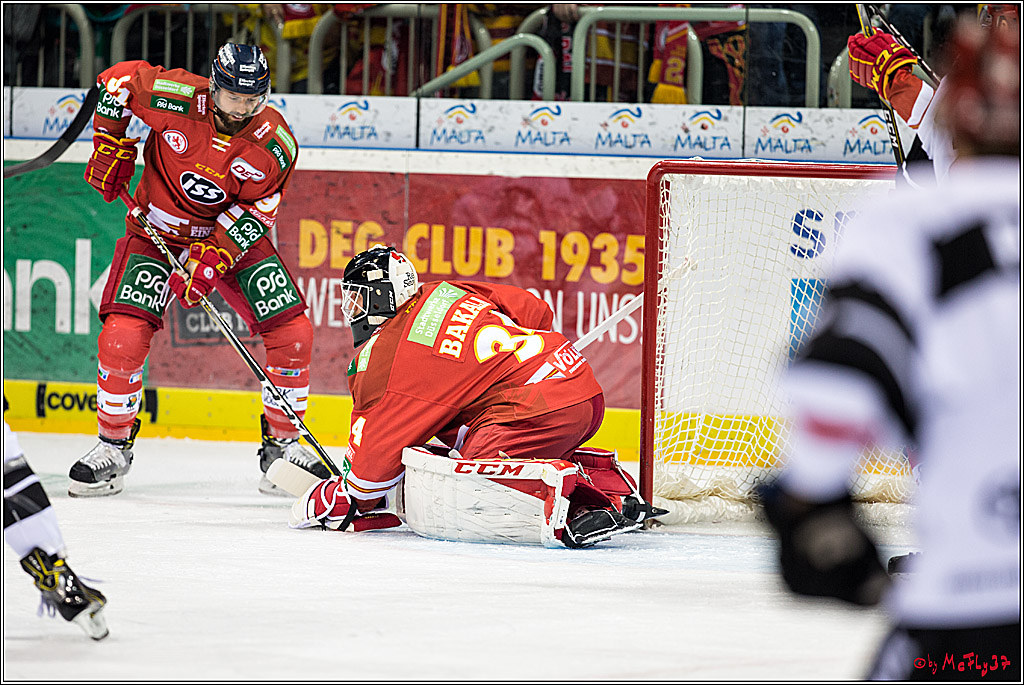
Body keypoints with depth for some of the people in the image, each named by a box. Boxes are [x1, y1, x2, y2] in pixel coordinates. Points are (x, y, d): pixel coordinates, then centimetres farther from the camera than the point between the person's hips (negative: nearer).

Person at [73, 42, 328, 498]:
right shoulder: (175, 97, -25)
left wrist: (211, 259, -25)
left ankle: (282, 444, 9)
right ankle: (113, 448, 2)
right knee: (122, 336, -18)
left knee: (292, 335, -9)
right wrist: (112, 149, -5)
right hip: (158, 226, -1)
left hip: (235, 232, 1)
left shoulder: (275, 145, -20)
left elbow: (256, 212, -14)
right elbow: (116, 82, -8)